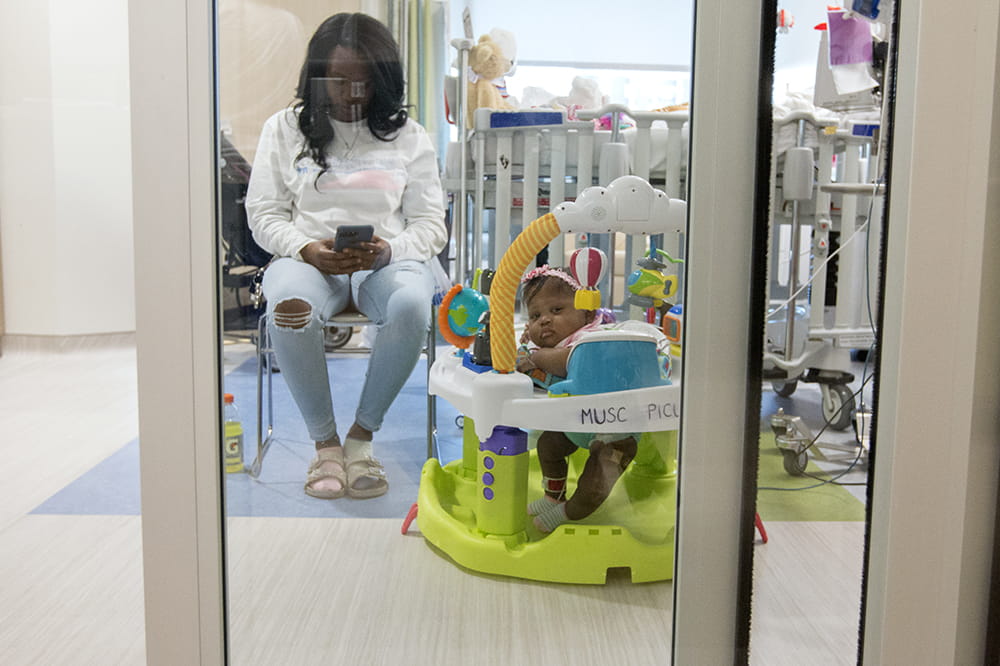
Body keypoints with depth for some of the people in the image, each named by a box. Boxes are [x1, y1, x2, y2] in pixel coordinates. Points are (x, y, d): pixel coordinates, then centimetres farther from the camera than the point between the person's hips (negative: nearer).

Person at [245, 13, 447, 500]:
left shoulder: (407, 135, 11)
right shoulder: (284, 129, 11)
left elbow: (430, 224, 7)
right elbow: (265, 214, 7)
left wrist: (387, 251, -15)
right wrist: (308, 250, -14)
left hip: (387, 260, 0)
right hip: (308, 259, 0)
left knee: (410, 305, -36)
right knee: (287, 306, -36)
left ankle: (362, 435, -17)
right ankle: (324, 441, -18)